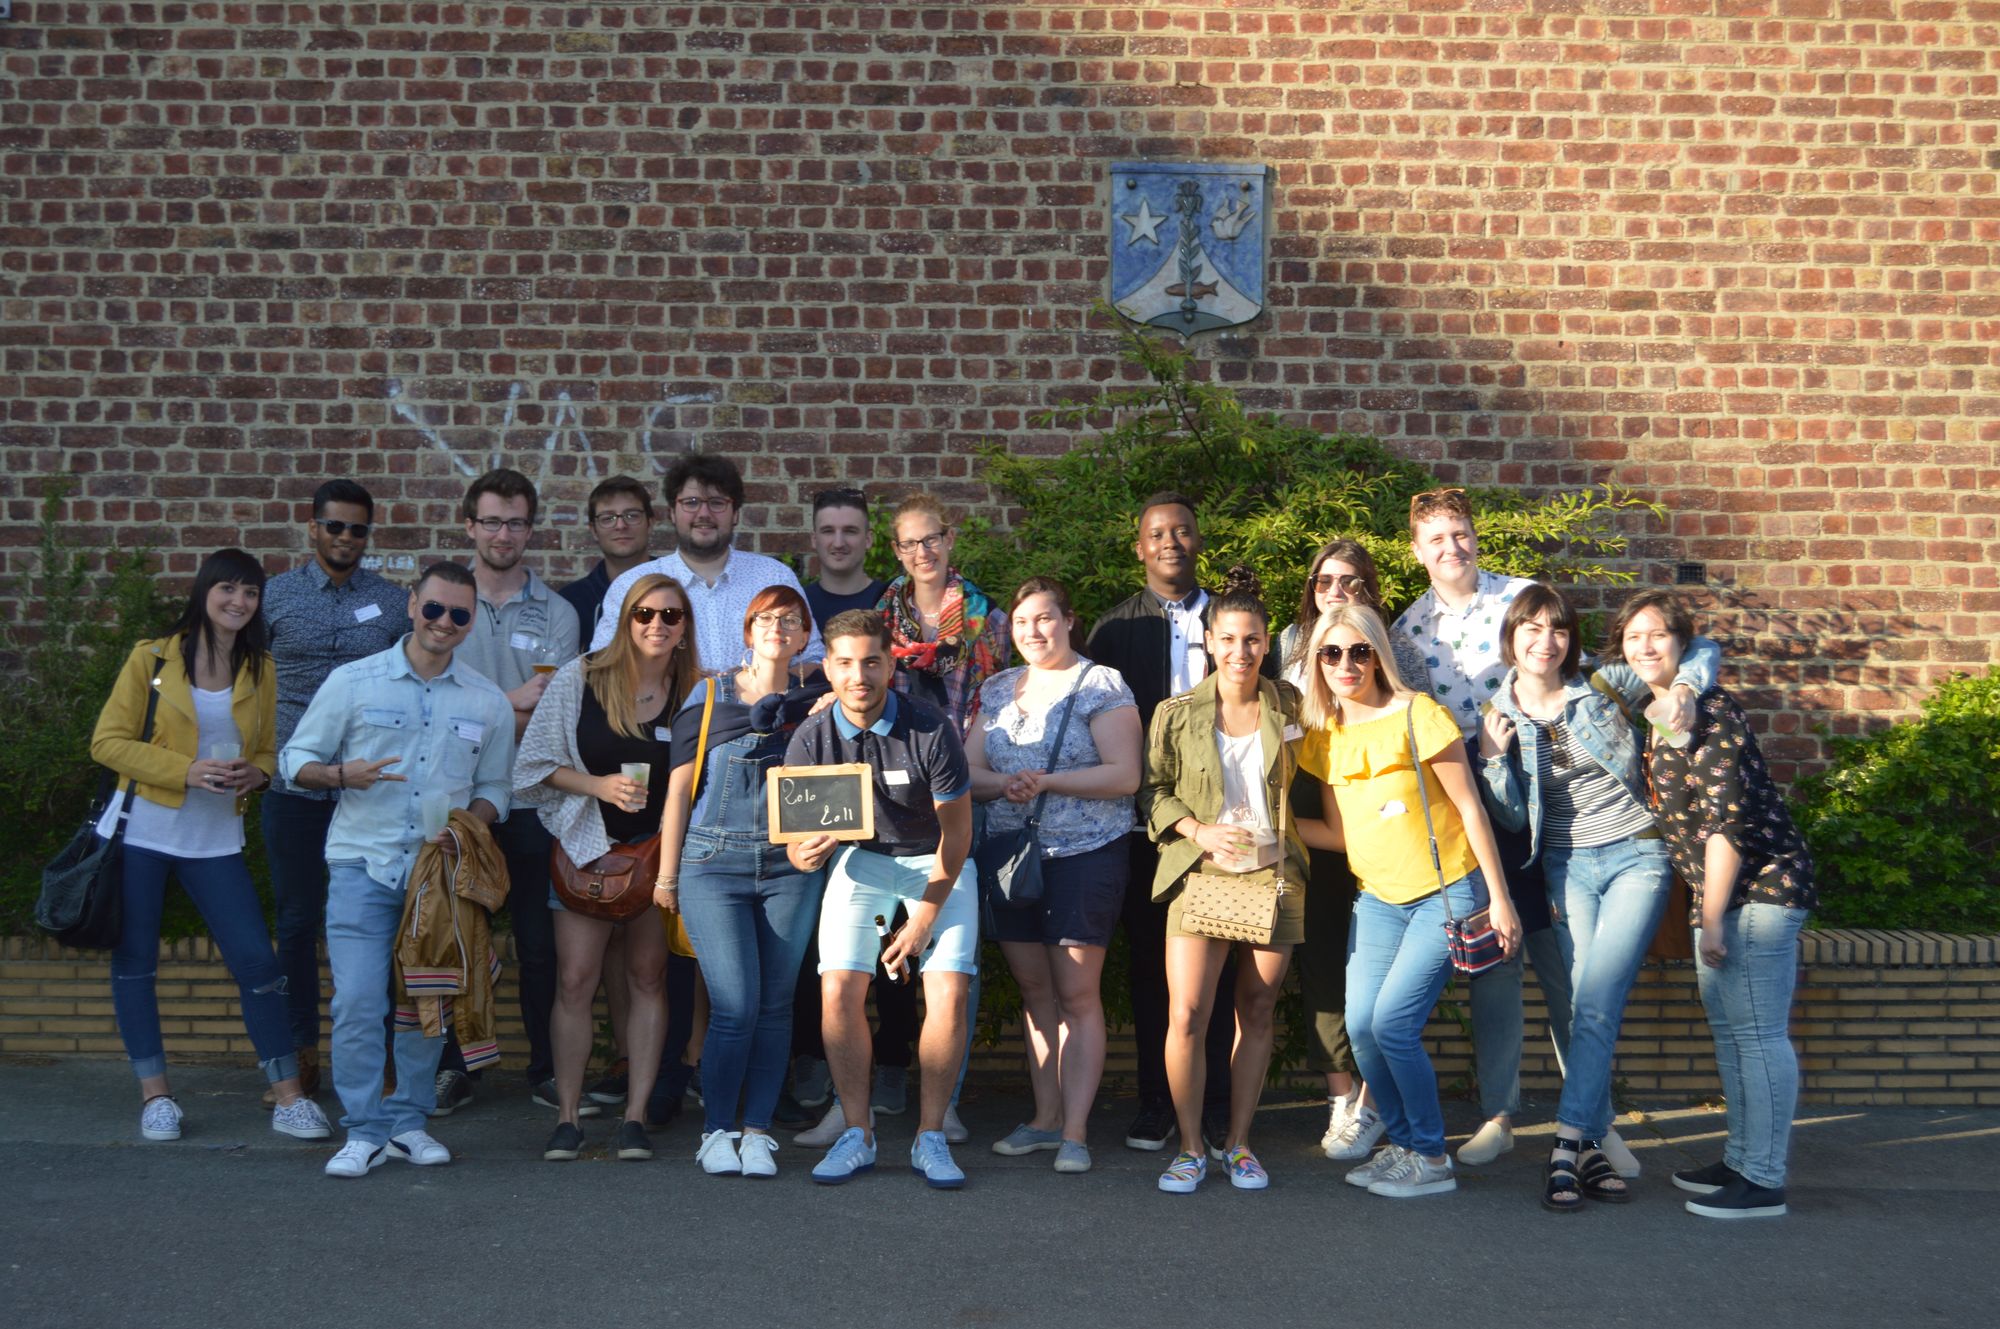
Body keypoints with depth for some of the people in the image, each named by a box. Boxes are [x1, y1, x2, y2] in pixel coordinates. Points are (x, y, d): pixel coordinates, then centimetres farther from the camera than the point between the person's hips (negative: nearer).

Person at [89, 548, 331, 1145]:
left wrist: (254, 773, -10)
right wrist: (186, 770, -18)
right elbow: (108, 742, -6)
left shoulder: (260, 672, 6)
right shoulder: (151, 659, -3)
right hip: (141, 830, -2)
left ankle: (288, 1097, 1)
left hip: (215, 839, 2)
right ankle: (155, 1094, 18)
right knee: (135, 962, 4)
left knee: (257, 960, -5)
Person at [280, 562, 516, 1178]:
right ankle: (364, 1132, 2)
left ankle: (407, 1122, 20)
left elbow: (493, 788, 14)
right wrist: (343, 773, -15)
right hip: (362, 863, -2)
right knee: (358, 1002, -9)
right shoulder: (353, 682, 3)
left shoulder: (488, 702, 9)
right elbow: (296, 760, 6)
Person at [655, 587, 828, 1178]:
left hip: (790, 864, 2)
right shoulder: (710, 696, 7)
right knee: (736, 1006, -8)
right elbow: (680, 785, 7)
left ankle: (757, 1131, 12)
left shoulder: (814, 706, 11)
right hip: (715, 860, -2)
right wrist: (667, 873, 4)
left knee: (775, 1004, 2)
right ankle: (716, 1131, 6)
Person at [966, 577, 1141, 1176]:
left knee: (1077, 992, -5)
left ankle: (1075, 1131, -3)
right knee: (1034, 990, 9)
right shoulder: (998, 690, 14)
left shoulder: (1102, 686, -3)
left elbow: (1124, 774, -11)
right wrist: (1004, 783, -12)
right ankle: (1045, 1117, 18)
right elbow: (967, 770, 9)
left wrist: (1046, 781, -18)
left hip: (1085, 855, -5)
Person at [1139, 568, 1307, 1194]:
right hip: (1200, 874, -2)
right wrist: (1201, 831, -10)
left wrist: (1288, 835, 5)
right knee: (1186, 1016, -9)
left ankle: (1238, 1142, 21)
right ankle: (1190, 1146, 6)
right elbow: (1153, 790, 3)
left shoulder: (1287, 705, 6)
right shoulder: (1176, 714, 1)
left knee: (1257, 1012, 7)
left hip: (1274, 873, 2)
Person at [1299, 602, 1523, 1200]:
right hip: (1378, 899, 6)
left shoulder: (1416, 715, -12)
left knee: (1393, 1021, -14)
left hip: (1447, 893, -6)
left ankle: (1431, 1160, 3)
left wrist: (1499, 899, -11)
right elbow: (1340, 833, 10)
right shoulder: (1322, 737, 5)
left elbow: (1470, 807, -9)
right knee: (1361, 1026, -4)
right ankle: (1403, 1143, 18)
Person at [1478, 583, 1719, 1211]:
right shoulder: (1501, 718, 3)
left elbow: (1704, 649, 7)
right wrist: (1493, 761, -13)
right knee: (1587, 1010, -2)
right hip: (1568, 867, 2)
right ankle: (1591, 1147, 4)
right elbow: (1512, 818, 3)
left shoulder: (1607, 686, -3)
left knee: (1595, 1005, -13)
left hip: (1637, 857, -2)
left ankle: (1569, 1147, -14)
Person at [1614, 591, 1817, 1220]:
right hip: (1721, 892, 10)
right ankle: (1741, 1161, 27)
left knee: (1757, 1032, -7)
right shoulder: (1658, 716, 13)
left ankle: (1764, 1181, -2)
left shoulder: (1706, 710, -16)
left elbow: (1726, 820, -20)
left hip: (1760, 886, -10)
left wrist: (1712, 919, -19)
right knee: (1728, 1028, 16)